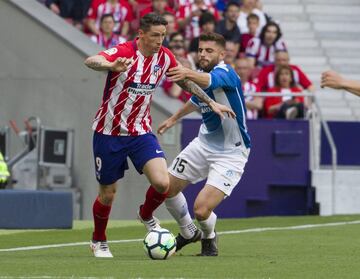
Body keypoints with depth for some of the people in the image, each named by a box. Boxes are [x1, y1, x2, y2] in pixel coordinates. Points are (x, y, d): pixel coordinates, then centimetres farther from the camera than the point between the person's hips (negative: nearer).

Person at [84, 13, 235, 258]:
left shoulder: (165, 57, -4)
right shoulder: (123, 52, -20)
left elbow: (186, 81, 16)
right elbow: (91, 62, -40)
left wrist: (211, 103, 14)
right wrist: (111, 65, -61)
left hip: (141, 132, 4)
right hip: (109, 132, -3)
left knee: (162, 183, -17)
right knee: (107, 195, 6)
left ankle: (147, 216, 16)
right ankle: (98, 241, 33)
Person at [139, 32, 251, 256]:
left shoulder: (225, 73, -24)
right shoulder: (201, 77, 2)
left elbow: (209, 80, -50)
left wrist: (188, 73, -70)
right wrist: (175, 118, 40)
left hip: (230, 153, -8)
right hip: (204, 143, 8)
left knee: (202, 210, -18)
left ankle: (210, 238, 18)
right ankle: (189, 233, 37)